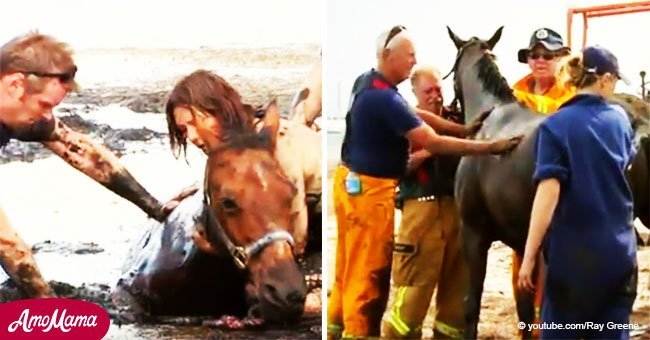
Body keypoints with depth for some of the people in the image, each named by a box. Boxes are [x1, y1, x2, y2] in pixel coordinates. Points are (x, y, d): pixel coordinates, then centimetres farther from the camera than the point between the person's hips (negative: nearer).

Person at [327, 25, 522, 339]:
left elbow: (415, 115, 9)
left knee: (350, 266, 19)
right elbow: (433, 142, -26)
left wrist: (465, 130, 1)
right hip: (368, 189, -10)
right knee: (368, 272, 0)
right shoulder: (384, 98, -24)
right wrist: (489, 147, -25)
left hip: (352, 181, 10)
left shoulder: (368, 82, 6)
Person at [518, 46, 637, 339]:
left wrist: (529, 256, -18)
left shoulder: (555, 126, -9)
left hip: (573, 252, -3)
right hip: (620, 250, 4)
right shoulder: (620, 119, 5)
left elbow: (549, 191, -18)